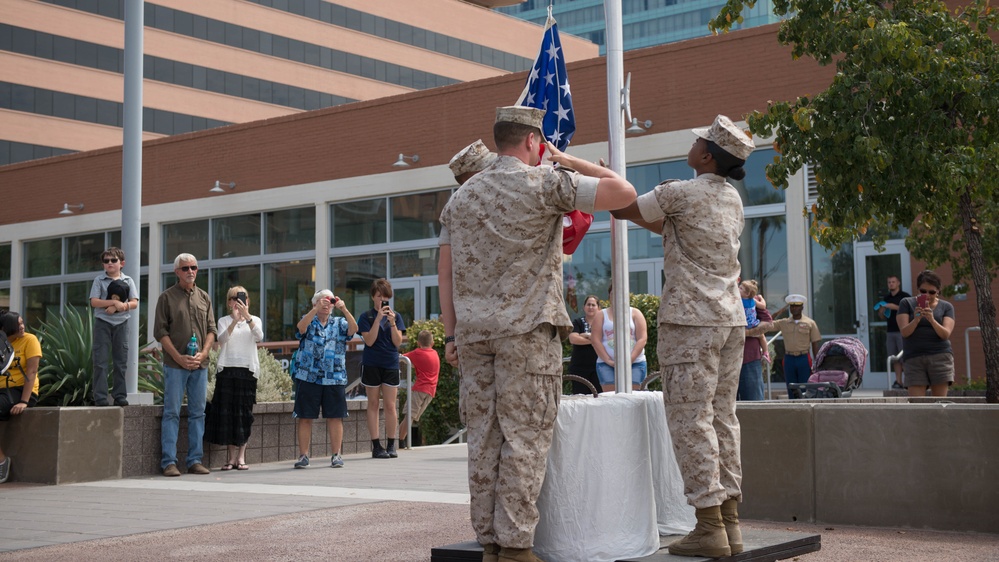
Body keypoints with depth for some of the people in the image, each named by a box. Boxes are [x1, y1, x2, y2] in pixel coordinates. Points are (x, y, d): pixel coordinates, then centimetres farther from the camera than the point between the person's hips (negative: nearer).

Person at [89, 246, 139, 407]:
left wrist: (123, 306, -17)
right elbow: (94, 302, -6)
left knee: (121, 361, 5)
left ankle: (120, 396, 10)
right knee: (100, 361, -5)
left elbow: (134, 303, 1)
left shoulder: (127, 281, 9)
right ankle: (100, 397, -5)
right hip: (103, 323, -2)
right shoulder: (99, 280, 4)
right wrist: (113, 302, -16)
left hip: (121, 323, 2)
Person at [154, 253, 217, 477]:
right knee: (172, 413, -3)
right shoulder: (167, 297, 1)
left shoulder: (204, 297, 13)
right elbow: (160, 331, -3)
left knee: (197, 413, 6)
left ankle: (195, 460, 11)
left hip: (200, 365, 4)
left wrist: (203, 353, -6)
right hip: (175, 365, -4)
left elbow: (211, 329, 11)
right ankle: (169, 462, -1)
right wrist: (179, 357, -12)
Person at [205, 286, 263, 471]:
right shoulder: (224, 321, 9)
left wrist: (247, 316, -23)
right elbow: (222, 339, -11)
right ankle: (231, 456, 4)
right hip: (227, 370, 0)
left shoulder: (254, 320, 10)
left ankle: (241, 456, 5)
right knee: (226, 412, -2)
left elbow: (259, 337, -11)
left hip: (247, 370, 0)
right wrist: (235, 320, -24)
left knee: (244, 412, 0)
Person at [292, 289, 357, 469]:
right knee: (305, 417, 1)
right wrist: (316, 309, -25)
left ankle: (336, 455, 10)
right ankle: (303, 455, 8)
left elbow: (354, 329, -9)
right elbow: (301, 327, -16)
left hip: (335, 379, 1)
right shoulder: (309, 321, 8)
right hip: (308, 378, -1)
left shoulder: (339, 323, 11)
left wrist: (344, 309, -21)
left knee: (335, 417, 2)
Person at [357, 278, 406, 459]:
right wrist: (378, 318, -17)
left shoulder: (395, 316, 6)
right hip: (371, 364, -1)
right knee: (373, 404, 2)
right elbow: (369, 341, -10)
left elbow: (398, 342, -1)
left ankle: (391, 445, 8)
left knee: (390, 405, 2)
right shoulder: (367, 317, 1)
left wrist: (392, 322, -14)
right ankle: (376, 446, 4)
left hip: (391, 364, 2)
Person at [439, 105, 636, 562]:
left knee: (483, 438, 7)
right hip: (527, 330, -5)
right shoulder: (545, 183, -4)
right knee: (524, 439, -2)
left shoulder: (463, 195, 14)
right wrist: (568, 161, 4)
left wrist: (451, 334, 15)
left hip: (474, 334, 6)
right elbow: (623, 193, -8)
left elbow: (445, 270, 13)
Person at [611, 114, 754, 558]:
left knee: (691, 421, -5)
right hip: (730, 320, 8)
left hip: (691, 321, -8)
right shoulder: (732, 199, 14)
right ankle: (730, 522, 11)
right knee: (722, 418, 9)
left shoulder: (681, 193, -10)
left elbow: (622, 208, 1)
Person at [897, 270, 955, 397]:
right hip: (914, 358, -1)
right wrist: (916, 319, -22)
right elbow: (904, 332, -3)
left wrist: (932, 320, -23)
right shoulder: (907, 303, 7)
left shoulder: (946, 307, 8)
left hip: (940, 357, 1)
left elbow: (945, 334, -5)